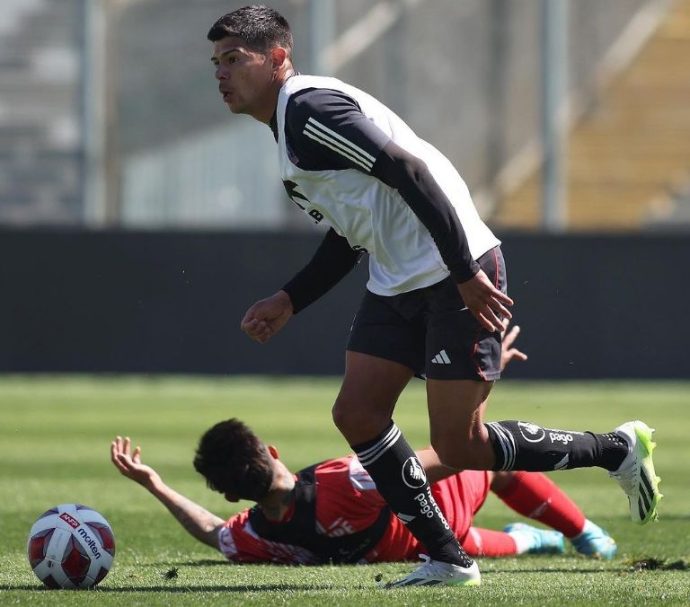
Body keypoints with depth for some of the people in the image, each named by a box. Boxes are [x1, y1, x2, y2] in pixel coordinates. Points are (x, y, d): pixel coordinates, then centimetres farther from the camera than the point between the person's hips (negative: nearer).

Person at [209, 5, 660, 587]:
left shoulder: (308, 107, -16)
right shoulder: (291, 126, 17)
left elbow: (410, 170, -23)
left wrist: (466, 274, -25)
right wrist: (289, 300, 16)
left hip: (456, 276, -10)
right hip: (397, 284, 10)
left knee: (458, 445, -7)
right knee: (357, 413, 1)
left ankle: (617, 450, 10)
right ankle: (448, 559, 8)